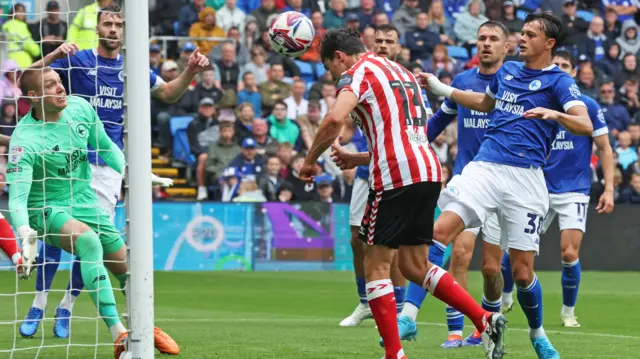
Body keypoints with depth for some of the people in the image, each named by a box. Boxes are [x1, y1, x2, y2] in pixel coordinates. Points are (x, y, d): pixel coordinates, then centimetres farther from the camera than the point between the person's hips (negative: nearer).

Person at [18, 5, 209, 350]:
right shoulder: (76, 60, -1)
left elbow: (168, 93, 17)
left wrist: (191, 70, 0)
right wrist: (54, 56, -25)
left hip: (108, 166, 2)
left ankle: (66, 307, 12)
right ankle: (39, 304, 3)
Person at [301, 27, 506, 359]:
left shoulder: (357, 72, 0)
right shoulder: (401, 72, 26)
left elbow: (335, 119, -19)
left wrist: (310, 160, -5)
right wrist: (358, 160, 32)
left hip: (396, 177, -8)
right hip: (428, 171, 8)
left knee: (376, 266, 0)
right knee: (414, 266, 14)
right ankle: (485, 319, 3)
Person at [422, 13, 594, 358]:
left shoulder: (559, 81, -1)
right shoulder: (507, 71, 16)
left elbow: (585, 125, -16)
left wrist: (554, 114, -35)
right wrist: (441, 89, 31)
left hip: (524, 179, -4)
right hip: (484, 169, 4)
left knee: (522, 271, -1)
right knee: (440, 231, -19)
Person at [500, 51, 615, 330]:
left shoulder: (588, 106, -3)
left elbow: (604, 149, 0)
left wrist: (609, 189, -7)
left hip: (574, 191, -2)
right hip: (541, 189, 2)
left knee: (569, 254, -11)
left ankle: (568, 312, 10)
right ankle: (504, 298, 23)